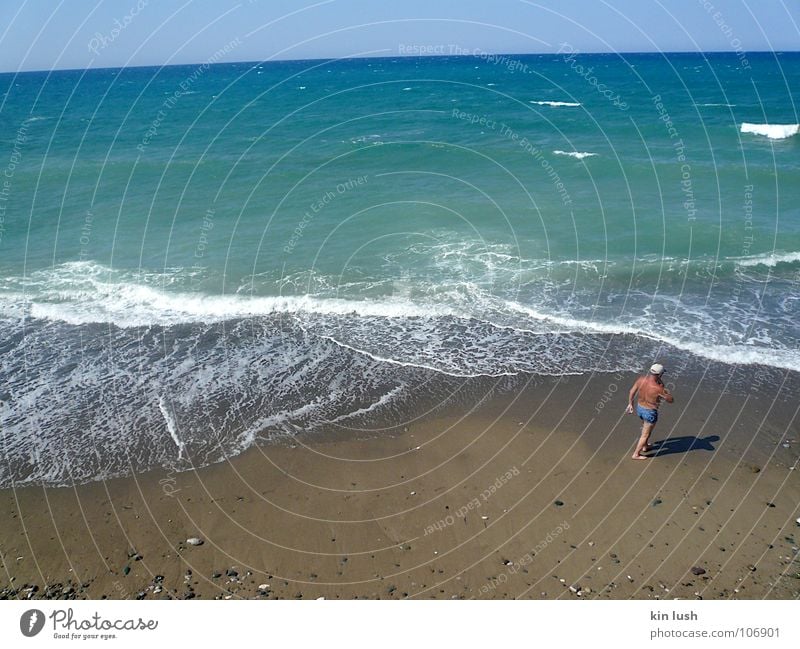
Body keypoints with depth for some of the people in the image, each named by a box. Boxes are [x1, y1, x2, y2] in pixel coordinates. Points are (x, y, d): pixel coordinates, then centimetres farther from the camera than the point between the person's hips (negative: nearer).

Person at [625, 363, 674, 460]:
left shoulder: (641, 379, -14)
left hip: (639, 408, 7)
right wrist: (663, 389, -11)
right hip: (650, 412, -7)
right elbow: (671, 400, -17)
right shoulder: (657, 388, -30)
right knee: (645, 434, 12)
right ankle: (636, 454, 20)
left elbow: (632, 392, -1)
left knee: (645, 427, 32)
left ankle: (644, 446, 49)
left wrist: (630, 404, 13)